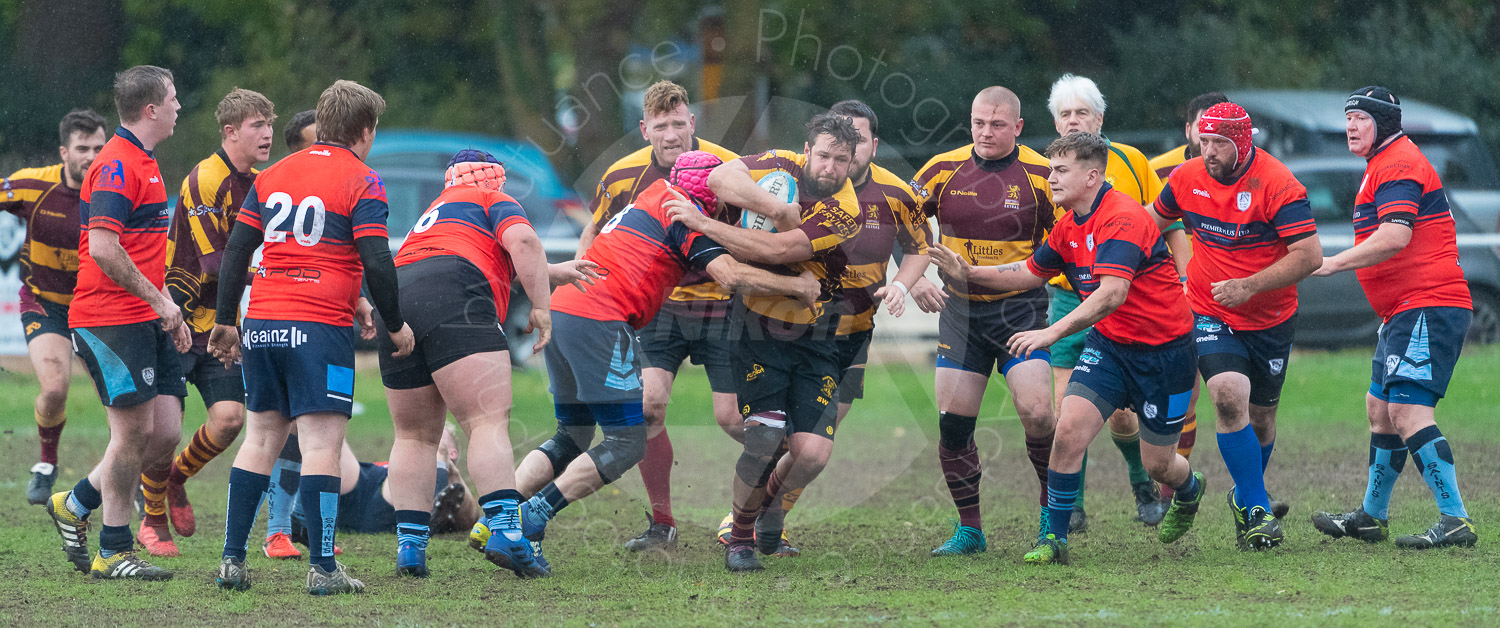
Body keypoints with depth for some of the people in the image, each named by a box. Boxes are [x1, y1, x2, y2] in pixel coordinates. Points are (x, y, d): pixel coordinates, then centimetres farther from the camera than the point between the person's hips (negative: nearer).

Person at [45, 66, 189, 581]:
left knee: (165, 432, 4)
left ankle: (75, 505, 20)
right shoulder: (118, 166, -14)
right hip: (111, 320, -10)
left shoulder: (142, 164, 19)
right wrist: (157, 299, -18)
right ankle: (113, 552, 3)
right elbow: (103, 249, -23)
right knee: (135, 431, -7)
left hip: (147, 323, 10)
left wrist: (167, 304, 21)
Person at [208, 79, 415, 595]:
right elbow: (376, 262, -10)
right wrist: (394, 325, 2)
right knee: (321, 444, -5)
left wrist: (225, 321, 19)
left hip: (262, 323, 5)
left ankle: (232, 560, 9)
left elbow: (235, 252, 12)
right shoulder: (361, 181, -4)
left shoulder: (272, 175, 13)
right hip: (321, 328, -5)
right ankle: (322, 568, -8)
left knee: (260, 438, 12)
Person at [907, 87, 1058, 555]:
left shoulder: (1039, 175, -6)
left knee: (1035, 412, -17)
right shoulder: (944, 170, -1)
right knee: (952, 421, -2)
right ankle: (968, 529, 13)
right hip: (960, 309, 3)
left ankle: (1054, 508, 6)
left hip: (1020, 307, -3)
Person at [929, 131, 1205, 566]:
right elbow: (1032, 273, 17)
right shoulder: (1070, 226, 2)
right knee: (1069, 429, -15)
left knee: (1156, 463, 6)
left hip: (1162, 350, -6)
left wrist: (1053, 332, -44)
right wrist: (970, 273, 5)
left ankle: (1189, 490, 43)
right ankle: (1054, 538, -6)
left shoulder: (1122, 220, -26)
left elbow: (1112, 293, -38)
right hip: (1108, 344, 6)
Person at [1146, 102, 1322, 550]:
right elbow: (1156, 219, 17)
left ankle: (1245, 496, 39)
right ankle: (1257, 512, -16)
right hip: (1210, 313, 1)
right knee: (1230, 397, -22)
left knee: (1260, 417, 10)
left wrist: (1249, 286, -27)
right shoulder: (1188, 178, -5)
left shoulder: (1276, 184, -19)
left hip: (1270, 319, -1)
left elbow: (1309, 255, -23)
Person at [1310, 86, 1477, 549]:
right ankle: (1371, 518, 29)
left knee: (1408, 411, -19)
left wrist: (1336, 263, -19)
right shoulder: (1383, 165, 22)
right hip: (1404, 313, 11)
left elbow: (1395, 236, -25)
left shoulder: (1399, 165, -12)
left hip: (1426, 308, -11)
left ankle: (1455, 522, -23)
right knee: (1380, 410, 18)